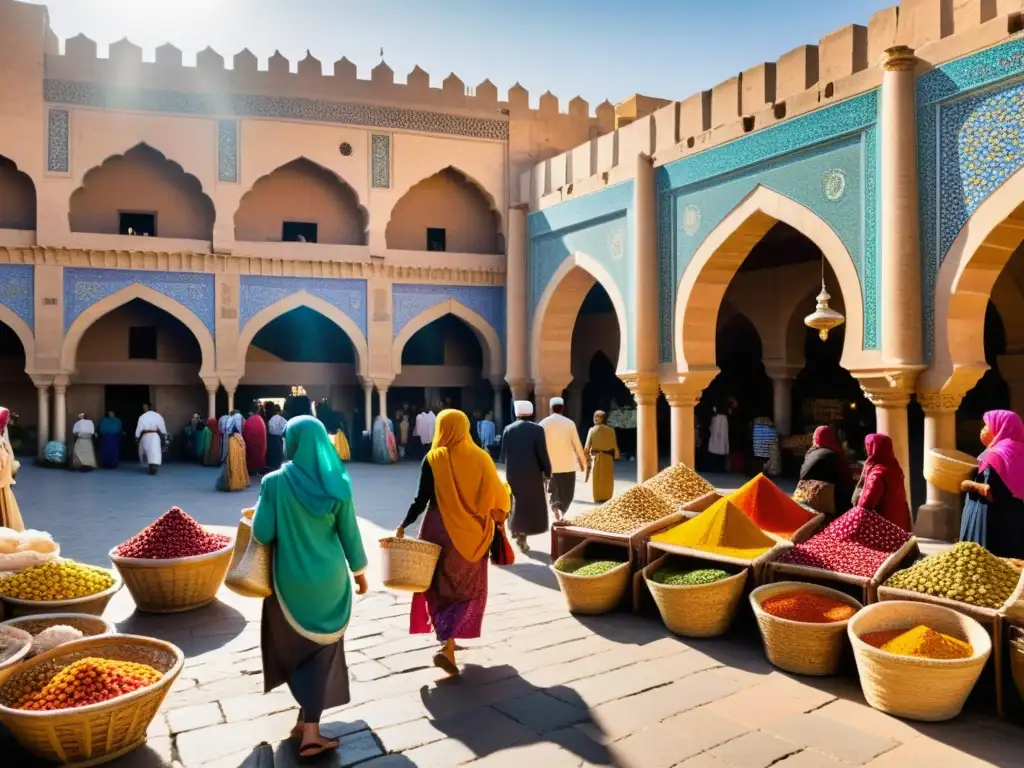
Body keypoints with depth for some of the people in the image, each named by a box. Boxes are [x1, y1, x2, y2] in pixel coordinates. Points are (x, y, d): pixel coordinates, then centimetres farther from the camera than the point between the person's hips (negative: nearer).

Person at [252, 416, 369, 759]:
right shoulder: (337, 483, -7)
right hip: (329, 577, 1)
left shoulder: (275, 482, -13)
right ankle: (311, 730, 14)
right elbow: (349, 532, -1)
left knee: (296, 647, 20)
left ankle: (308, 718, 27)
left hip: (291, 578, -1)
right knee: (322, 649, 12)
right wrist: (359, 570, 12)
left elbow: (262, 534, -12)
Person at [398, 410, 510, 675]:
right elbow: (497, 495, 0)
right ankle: (448, 646, -5)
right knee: (467, 588, 9)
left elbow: (422, 499, -10)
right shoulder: (480, 458, -4)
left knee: (440, 585, 16)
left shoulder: (433, 459, -9)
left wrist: (404, 525, 0)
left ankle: (446, 639, 21)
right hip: (472, 533, 1)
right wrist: (498, 516, 18)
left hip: (440, 529, -1)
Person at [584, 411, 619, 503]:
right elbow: (614, 446, -1)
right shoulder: (611, 430, -3)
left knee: (596, 479, 8)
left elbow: (587, 446, -5)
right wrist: (616, 456, 13)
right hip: (607, 457, 0)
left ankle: (598, 498, 9)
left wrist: (586, 457, 4)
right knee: (607, 479, 9)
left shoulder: (592, 430, -4)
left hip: (595, 457, 0)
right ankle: (607, 498, 11)